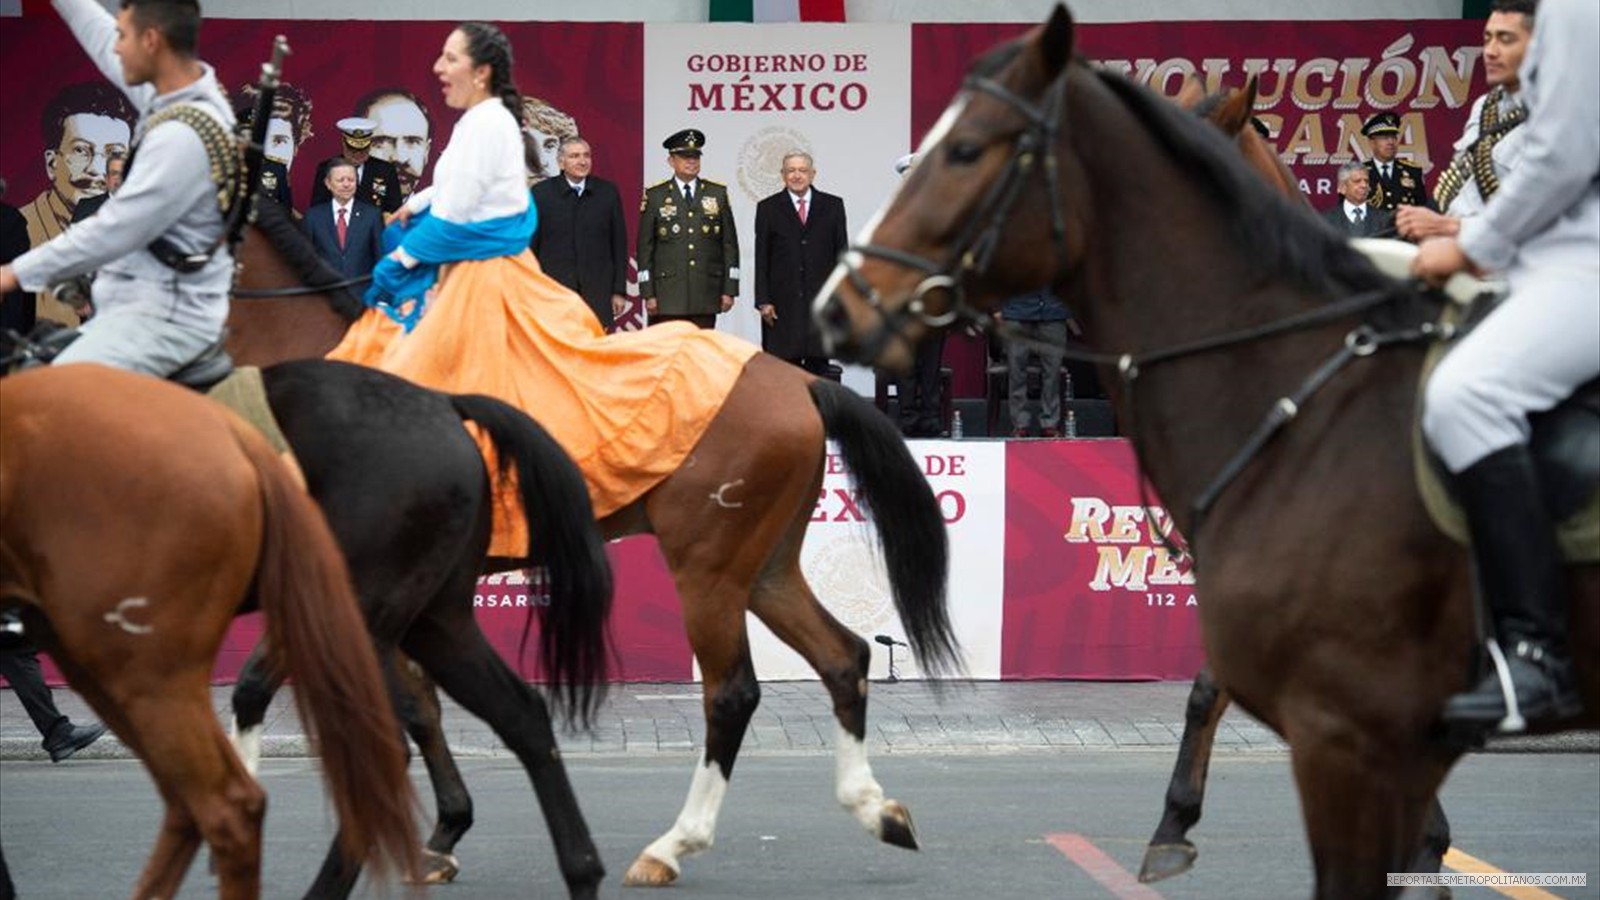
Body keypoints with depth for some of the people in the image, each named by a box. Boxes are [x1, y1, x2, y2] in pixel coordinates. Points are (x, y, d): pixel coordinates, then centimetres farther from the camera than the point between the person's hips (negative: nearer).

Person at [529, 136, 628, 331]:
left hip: (598, 294, 1)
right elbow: (530, 247, 4)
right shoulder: (542, 193, 3)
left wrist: (619, 291, 6)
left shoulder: (608, 192, 7)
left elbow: (619, 245, 9)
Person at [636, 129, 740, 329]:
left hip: (706, 292, 2)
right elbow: (645, 247, 3)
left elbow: (730, 243, 9)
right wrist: (648, 293, -4)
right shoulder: (655, 196, 4)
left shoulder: (718, 193, 10)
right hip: (668, 295, -2)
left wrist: (729, 289, 2)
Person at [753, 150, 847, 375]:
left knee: (818, 365, 1)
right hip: (783, 304, -1)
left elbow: (842, 253, 8)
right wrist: (763, 301, -4)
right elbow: (761, 259, 4)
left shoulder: (832, 205, 9)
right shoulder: (768, 209, 6)